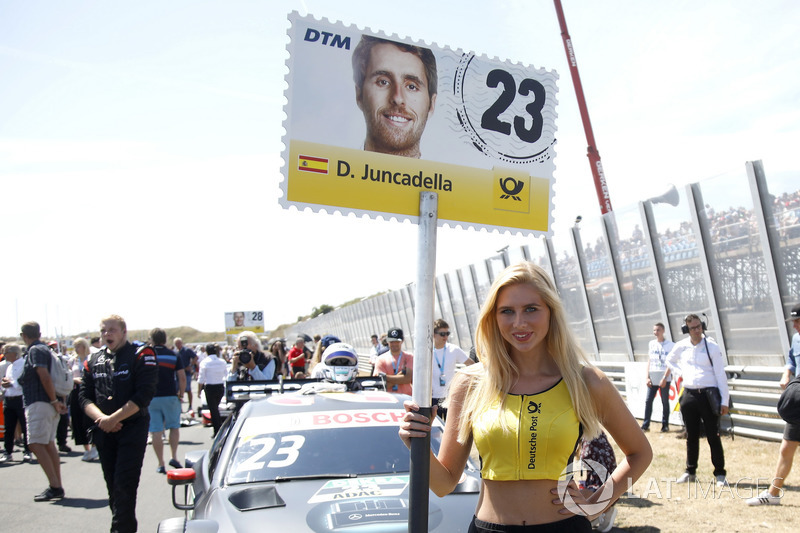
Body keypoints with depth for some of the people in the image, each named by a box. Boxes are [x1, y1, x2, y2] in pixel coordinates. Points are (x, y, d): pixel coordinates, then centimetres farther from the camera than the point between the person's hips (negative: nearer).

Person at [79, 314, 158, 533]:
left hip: (133, 427, -5)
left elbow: (144, 396, -14)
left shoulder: (141, 356, -6)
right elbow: (85, 396, 6)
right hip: (104, 432, 5)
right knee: (112, 485, 11)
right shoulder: (94, 361, 11)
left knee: (124, 484, -9)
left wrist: (114, 418, -17)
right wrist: (101, 418, -12)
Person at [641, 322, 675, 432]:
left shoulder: (670, 345, -3)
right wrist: (647, 377, 4)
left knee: (665, 402, 5)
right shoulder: (651, 344, 9)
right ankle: (645, 425, 3)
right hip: (652, 379, 4)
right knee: (648, 401, -1)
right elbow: (649, 361, 11)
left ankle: (665, 425, 14)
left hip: (664, 379, -3)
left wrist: (664, 378, -12)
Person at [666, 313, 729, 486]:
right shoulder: (681, 346, 4)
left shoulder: (712, 346, -6)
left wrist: (724, 401, -10)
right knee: (691, 436, 12)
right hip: (688, 395, 4)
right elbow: (669, 360, 24)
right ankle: (690, 472, 22)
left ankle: (720, 474, 10)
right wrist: (680, 372, 6)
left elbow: (720, 374, -7)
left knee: (713, 436, 0)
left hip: (708, 395, -3)